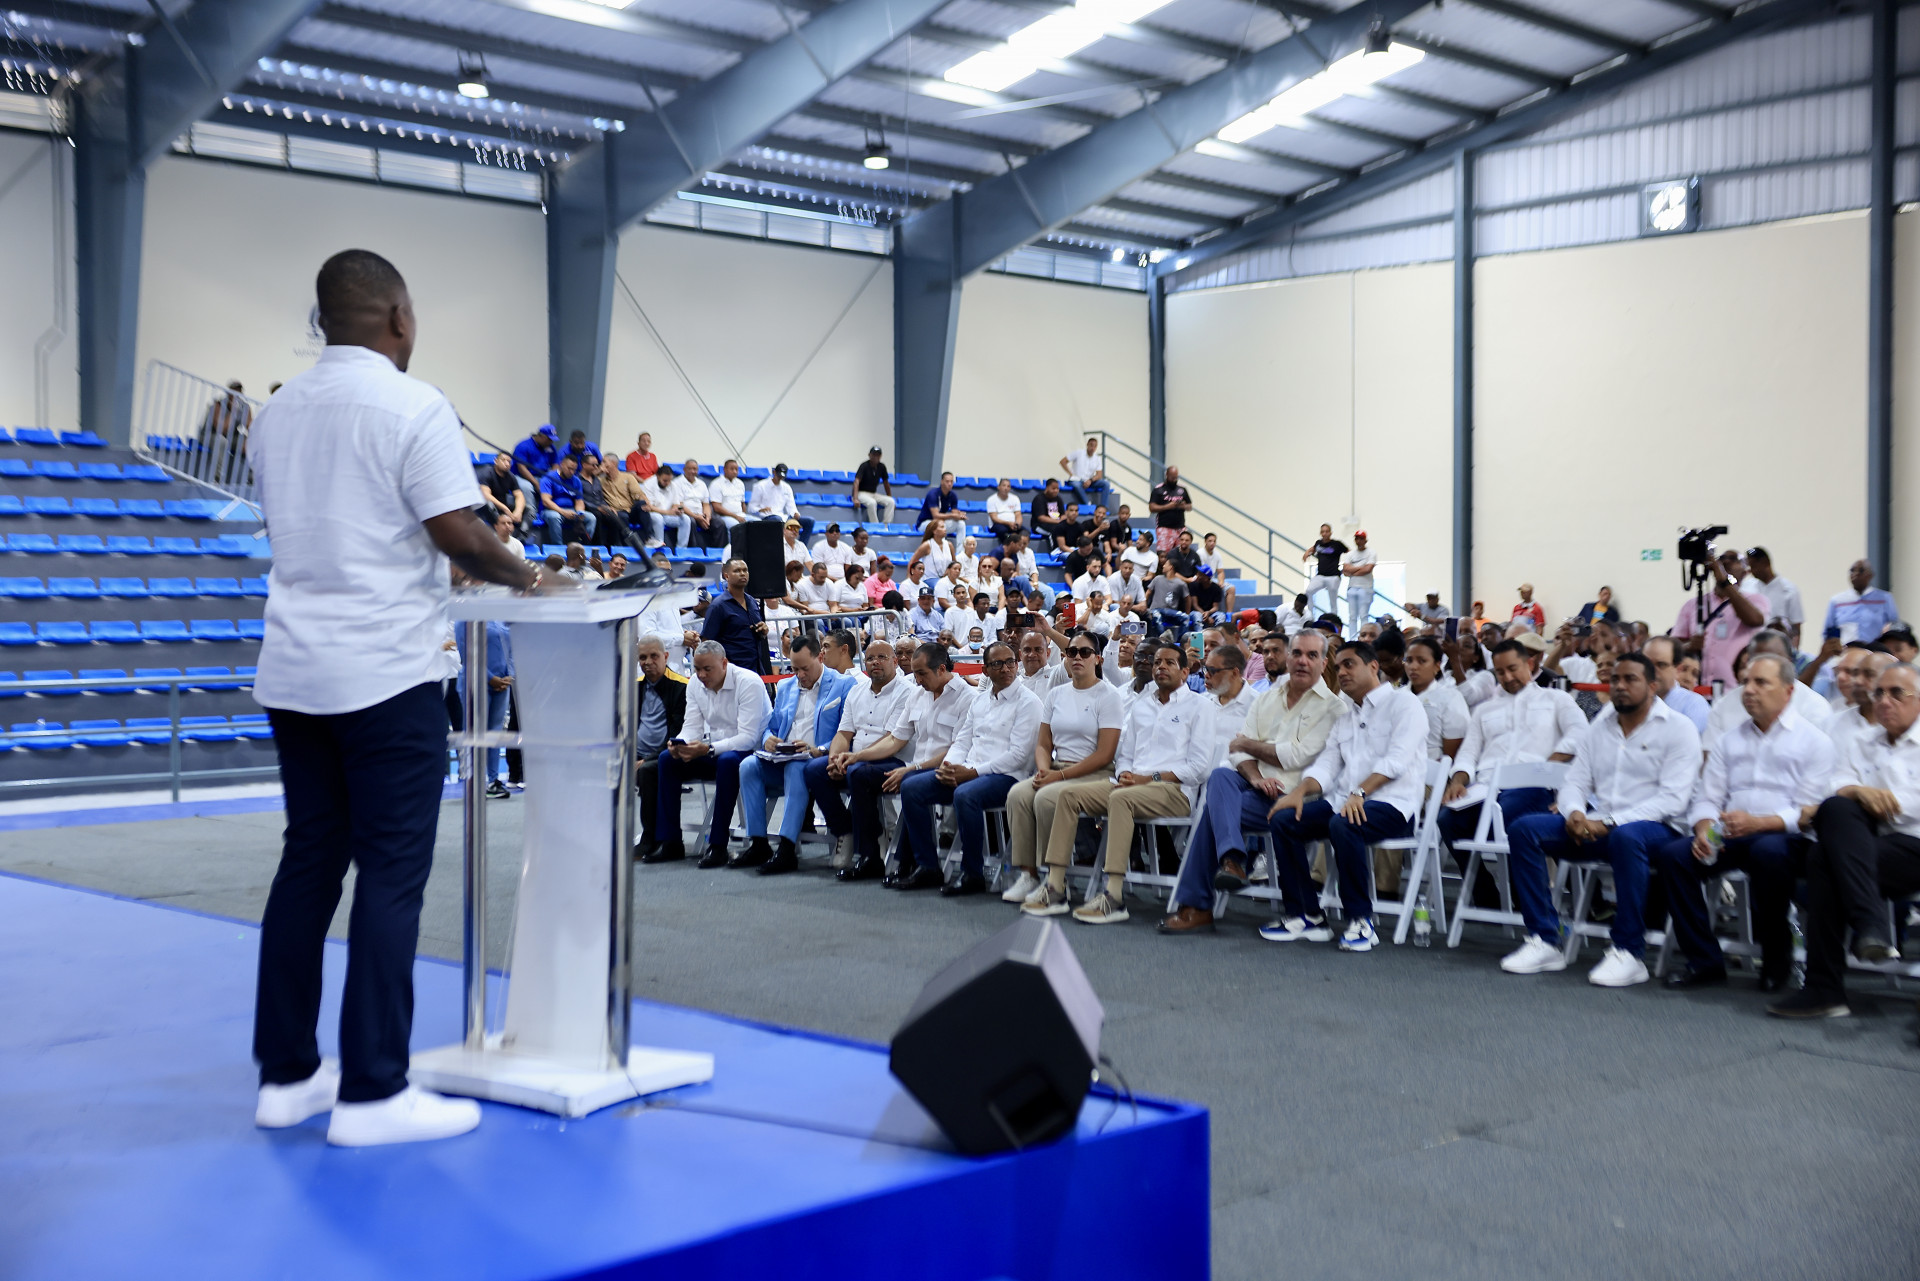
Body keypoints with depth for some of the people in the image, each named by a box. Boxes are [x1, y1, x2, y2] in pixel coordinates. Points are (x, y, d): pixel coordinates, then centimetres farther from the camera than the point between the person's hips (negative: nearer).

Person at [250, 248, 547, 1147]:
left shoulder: (278, 413, 13)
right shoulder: (412, 408, -10)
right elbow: (461, 536, -15)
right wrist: (526, 577, 3)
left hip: (293, 669, 7)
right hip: (386, 674, -7)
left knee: (309, 861, 13)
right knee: (391, 874, -3)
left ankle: (286, 1075, 18)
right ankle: (372, 1094, -1)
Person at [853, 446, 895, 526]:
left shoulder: (882, 467, 3)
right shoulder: (864, 466, -14)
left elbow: (886, 483, 15)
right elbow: (857, 481, -24)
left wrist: (890, 497, 13)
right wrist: (855, 499, -36)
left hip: (874, 493, 6)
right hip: (862, 493, -6)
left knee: (891, 501, -18)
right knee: (872, 502, -37)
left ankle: (886, 525, -20)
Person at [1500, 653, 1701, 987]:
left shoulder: (1677, 730, -1)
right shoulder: (1598, 727, 17)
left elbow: (1672, 799, -12)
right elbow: (1575, 782, 14)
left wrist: (1609, 823, -20)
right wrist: (1575, 813, -12)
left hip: (1654, 827, -5)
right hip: (1595, 825, 6)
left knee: (1626, 837, -41)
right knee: (1524, 829, -16)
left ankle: (1628, 953, -30)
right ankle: (1544, 941, -16)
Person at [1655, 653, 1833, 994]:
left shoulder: (1813, 741, 6)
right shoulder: (1729, 742, 21)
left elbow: (1810, 810, -6)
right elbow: (1707, 798, 15)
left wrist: (1758, 822, -23)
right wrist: (1704, 829, -9)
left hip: (1785, 838, -4)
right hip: (1729, 837, 5)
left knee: (1768, 852, -39)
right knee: (1671, 853, -22)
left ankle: (1776, 959, -17)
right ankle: (1704, 961, -14)